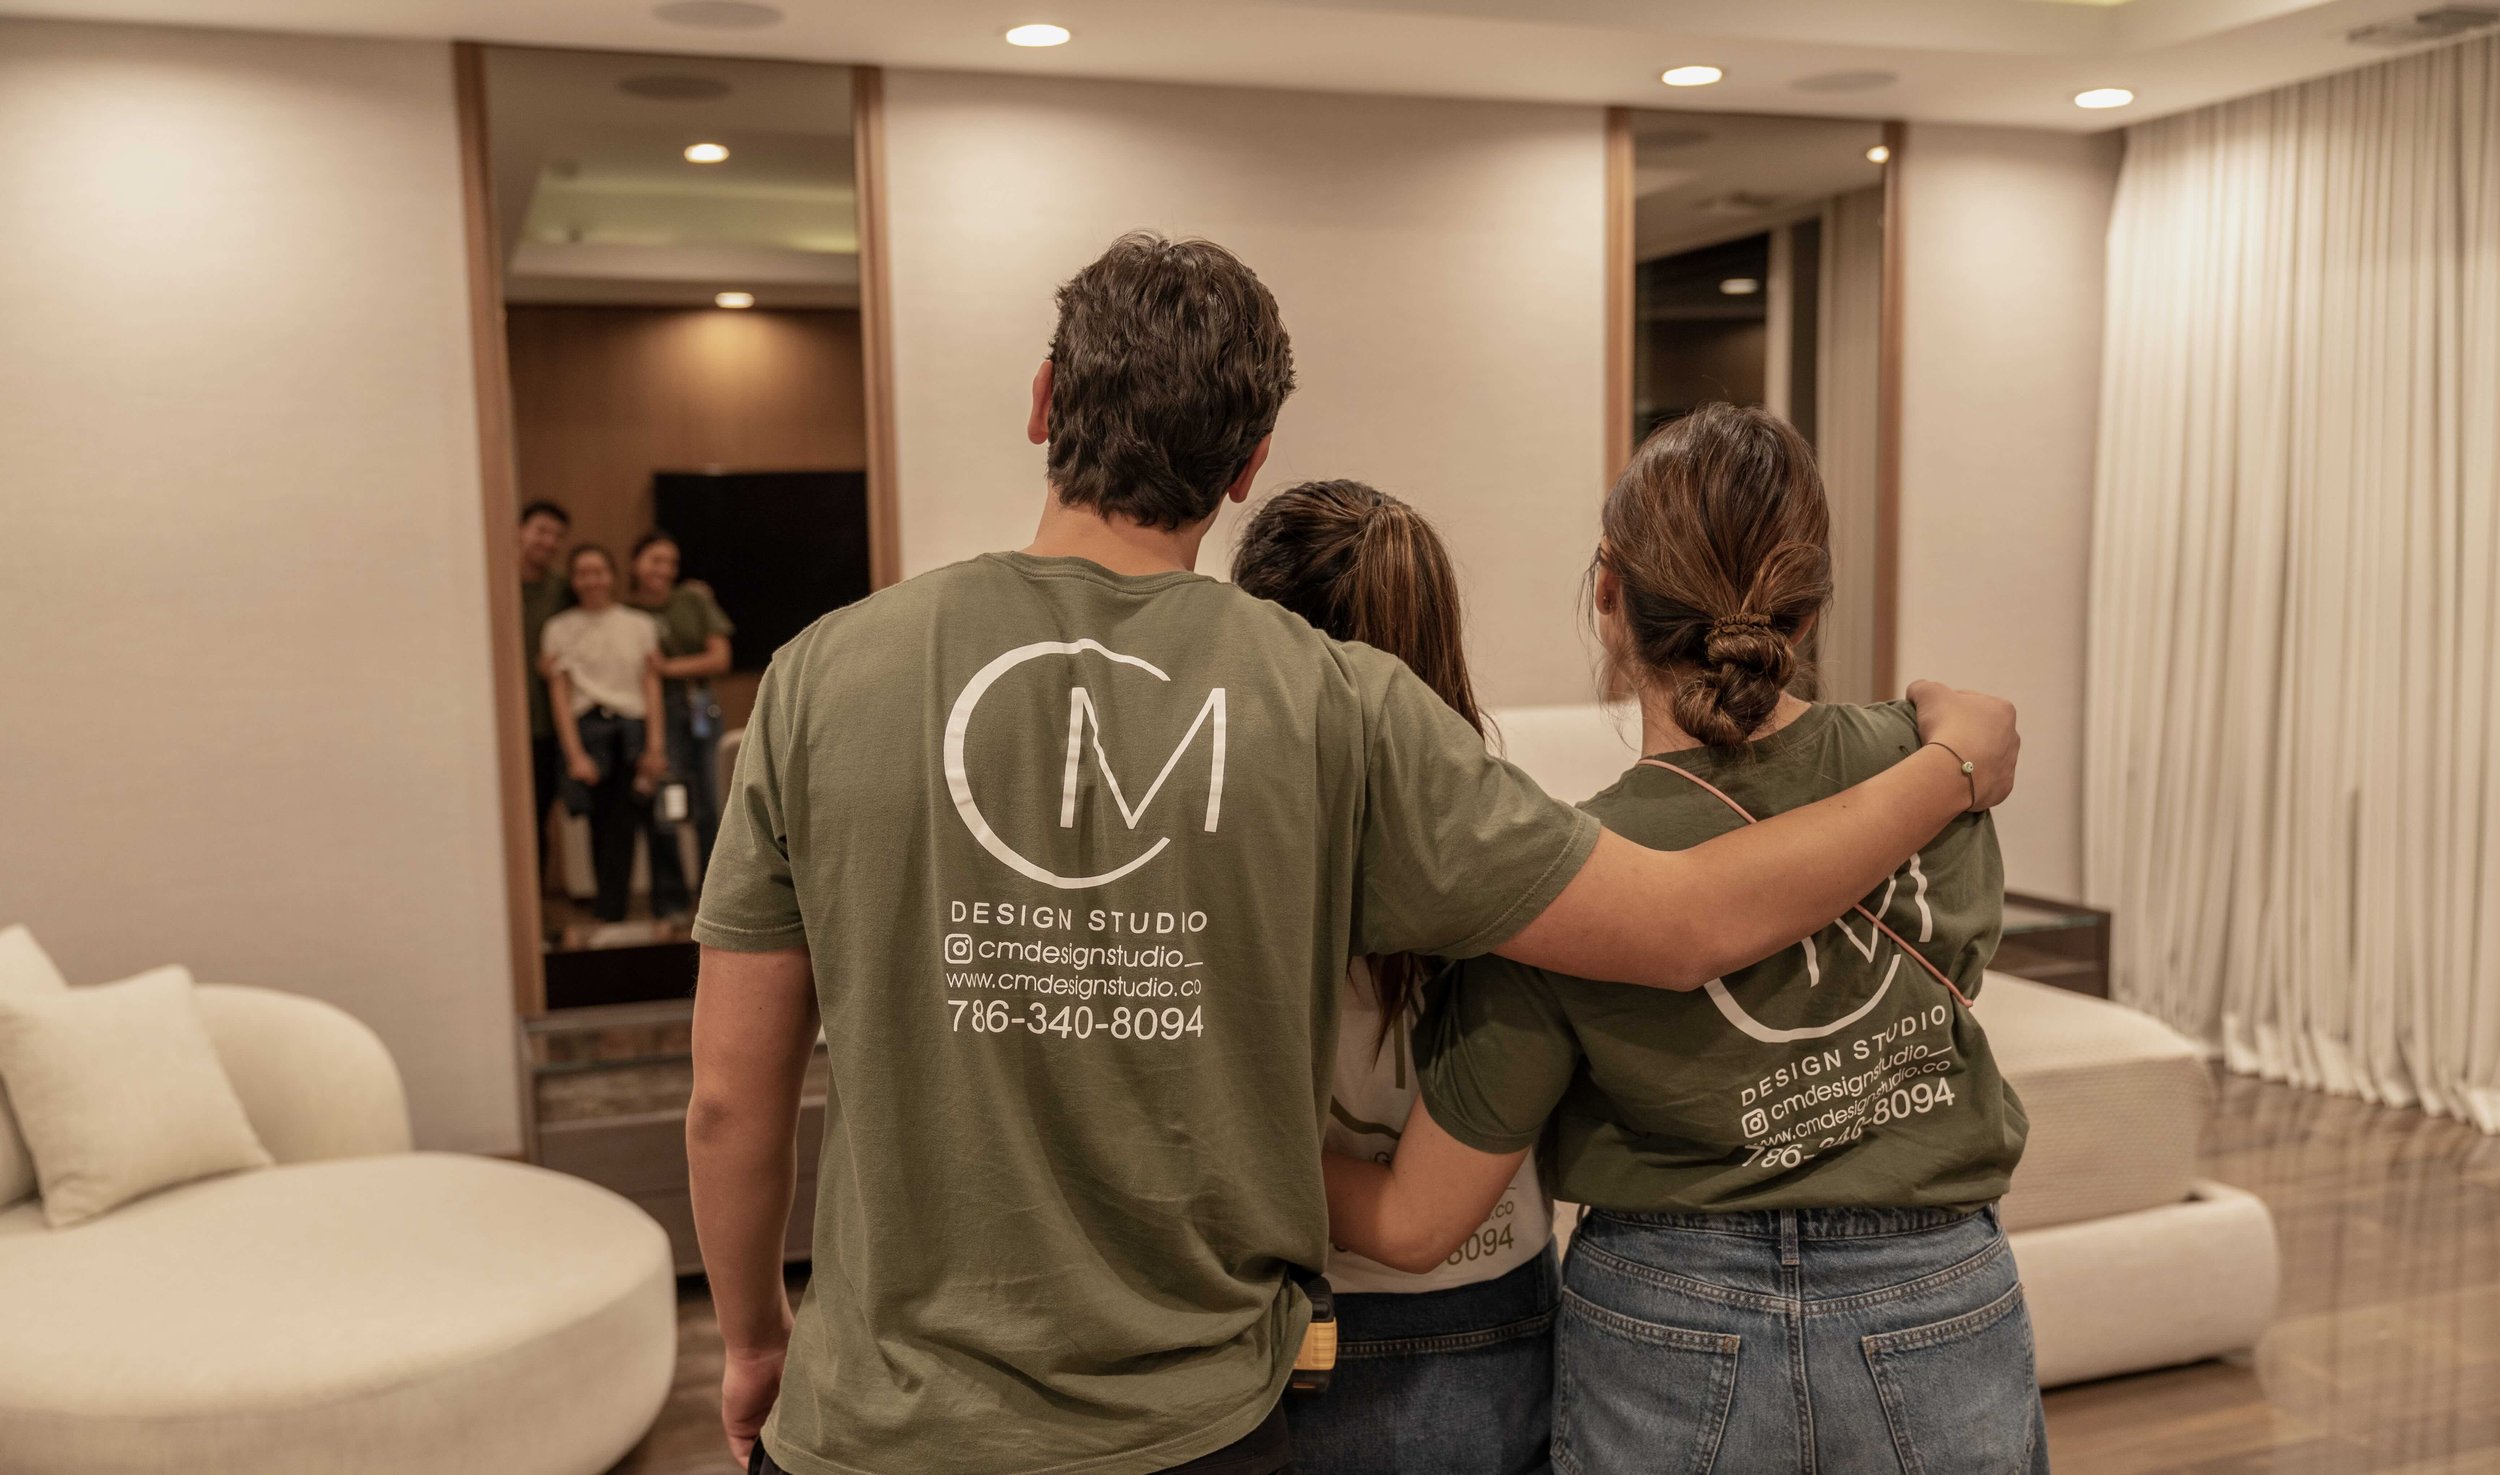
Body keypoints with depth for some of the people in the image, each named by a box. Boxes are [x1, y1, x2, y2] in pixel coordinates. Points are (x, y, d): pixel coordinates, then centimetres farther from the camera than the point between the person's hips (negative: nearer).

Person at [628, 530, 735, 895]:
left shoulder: (694, 600, 6)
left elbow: (720, 659, 1)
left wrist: (670, 668, -8)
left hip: (700, 709, 3)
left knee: (708, 803, 6)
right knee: (664, 807, -9)